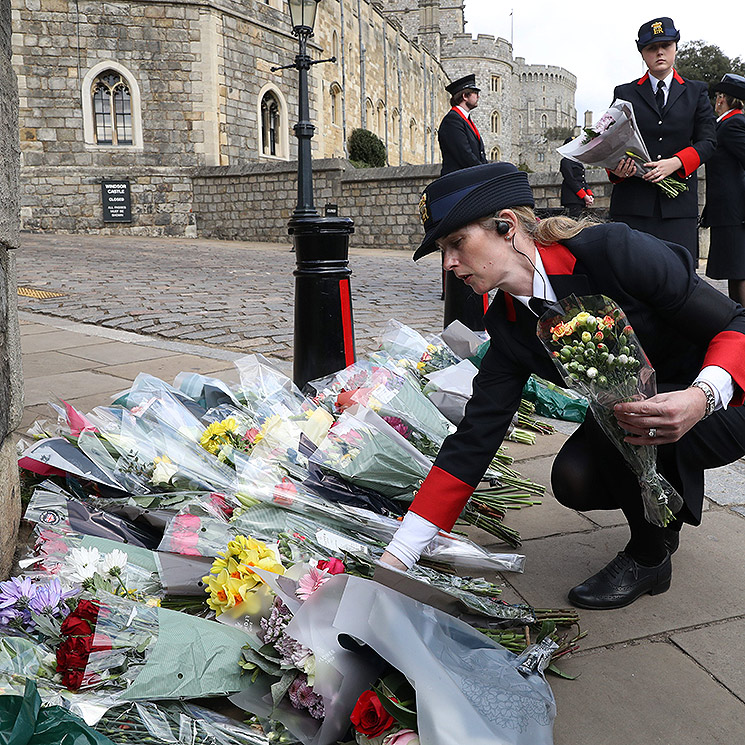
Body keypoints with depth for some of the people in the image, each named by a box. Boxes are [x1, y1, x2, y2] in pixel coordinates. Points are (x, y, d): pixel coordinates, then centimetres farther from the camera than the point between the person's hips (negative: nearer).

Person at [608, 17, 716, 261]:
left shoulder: (696, 92, 16)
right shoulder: (624, 93, 16)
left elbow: (707, 141, 8)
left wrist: (674, 163, -12)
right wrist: (615, 168, -12)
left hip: (679, 202, 1)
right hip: (633, 199, 0)